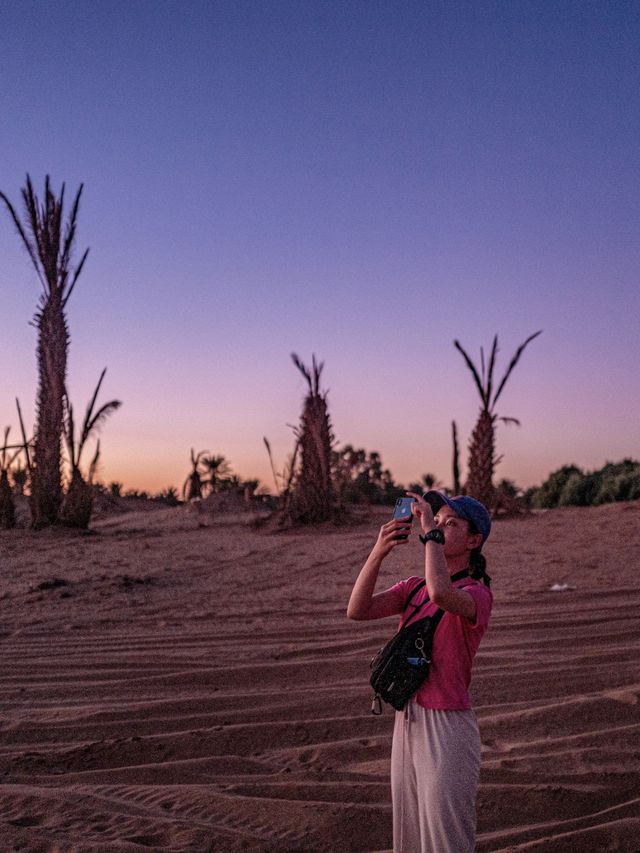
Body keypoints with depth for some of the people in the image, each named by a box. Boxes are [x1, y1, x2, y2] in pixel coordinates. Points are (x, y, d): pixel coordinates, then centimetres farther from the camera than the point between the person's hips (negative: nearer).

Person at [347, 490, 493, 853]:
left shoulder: (477, 594, -11)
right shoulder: (414, 587, 8)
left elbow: (441, 594, -36)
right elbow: (358, 610, -8)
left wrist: (430, 533, -25)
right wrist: (378, 552, -20)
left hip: (446, 728, -7)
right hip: (407, 721, 7)